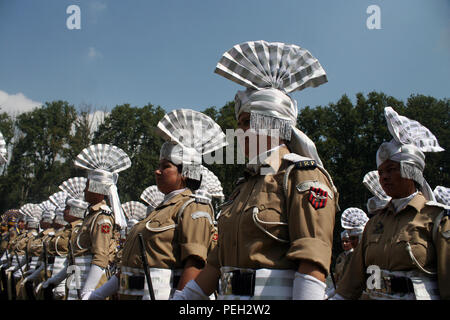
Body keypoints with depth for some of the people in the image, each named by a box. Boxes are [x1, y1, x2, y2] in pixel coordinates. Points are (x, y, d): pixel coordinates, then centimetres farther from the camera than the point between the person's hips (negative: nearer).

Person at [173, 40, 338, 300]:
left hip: (275, 295, -8)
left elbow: (313, 263, -20)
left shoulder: (304, 176, -9)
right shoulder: (247, 183, 15)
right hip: (232, 297, 8)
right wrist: (181, 299, 14)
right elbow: (219, 261, 17)